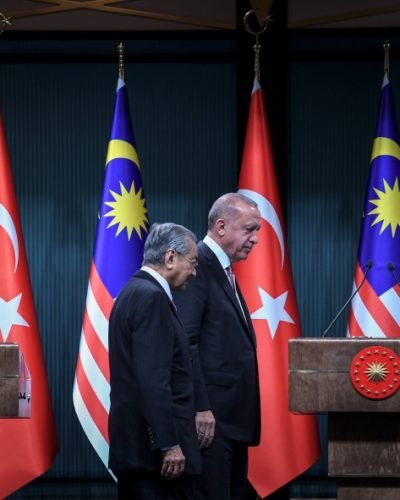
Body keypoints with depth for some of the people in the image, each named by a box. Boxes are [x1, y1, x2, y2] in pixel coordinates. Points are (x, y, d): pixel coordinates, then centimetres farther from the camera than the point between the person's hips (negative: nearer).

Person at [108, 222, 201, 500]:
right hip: (154, 439, -10)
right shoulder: (151, 297, -14)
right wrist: (169, 443, -22)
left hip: (135, 440, 10)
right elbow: (153, 380, -21)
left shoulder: (134, 292, 17)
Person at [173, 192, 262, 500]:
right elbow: (185, 342, -18)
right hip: (209, 416, -10)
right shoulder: (197, 264, -11)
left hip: (231, 417, 10)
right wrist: (199, 407, -21)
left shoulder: (224, 270, 19)